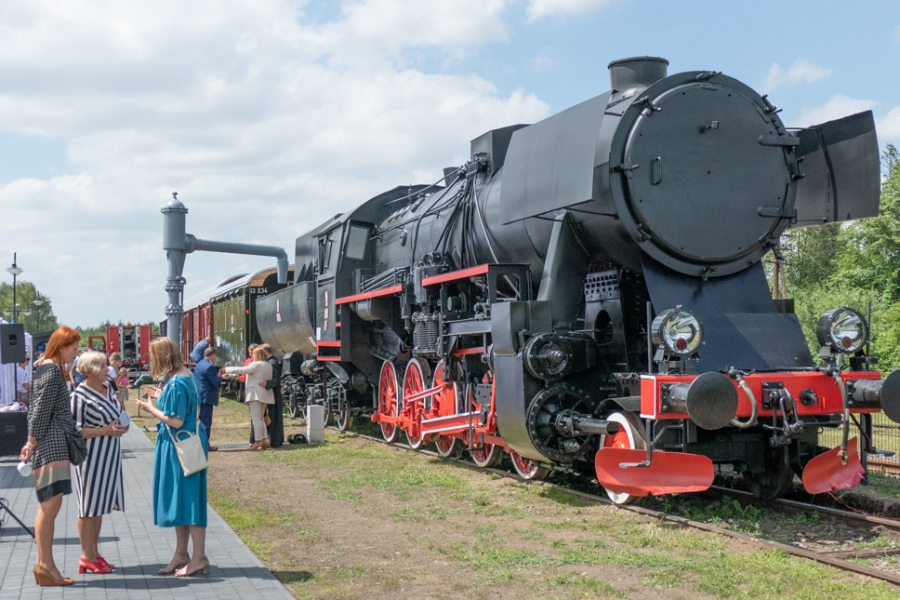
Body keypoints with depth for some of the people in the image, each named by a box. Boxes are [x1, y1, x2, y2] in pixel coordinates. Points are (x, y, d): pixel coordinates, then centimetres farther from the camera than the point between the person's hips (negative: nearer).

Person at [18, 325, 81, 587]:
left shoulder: (49, 368, 20)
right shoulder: (51, 370, -11)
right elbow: (41, 409, -15)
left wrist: (32, 441, 20)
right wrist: (32, 441, -12)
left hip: (53, 445, 10)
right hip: (51, 445, -10)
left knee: (49, 505, 8)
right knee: (51, 504, -11)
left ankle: (45, 564, 10)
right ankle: (45, 564, -11)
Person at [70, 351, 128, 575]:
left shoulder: (107, 388, 9)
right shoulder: (80, 395, -15)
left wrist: (120, 426, 3)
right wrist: (105, 431, -21)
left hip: (109, 455, 8)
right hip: (91, 456, -8)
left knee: (100, 505, 13)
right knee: (88, 507, 0)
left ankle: (95, 552, 22)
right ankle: (87, 557, 8)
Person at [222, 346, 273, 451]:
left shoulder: (256, 365, -13)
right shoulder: (268, 366, 12)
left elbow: (241, 370, -16)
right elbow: (270, 379, 13)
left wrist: (226, 370, -10)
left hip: (255, 394, -9)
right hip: (265, 395, 9)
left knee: (256, 419, -6)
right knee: (261, 418, 15)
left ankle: (258, 440, -7)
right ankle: (265, 439, 8)